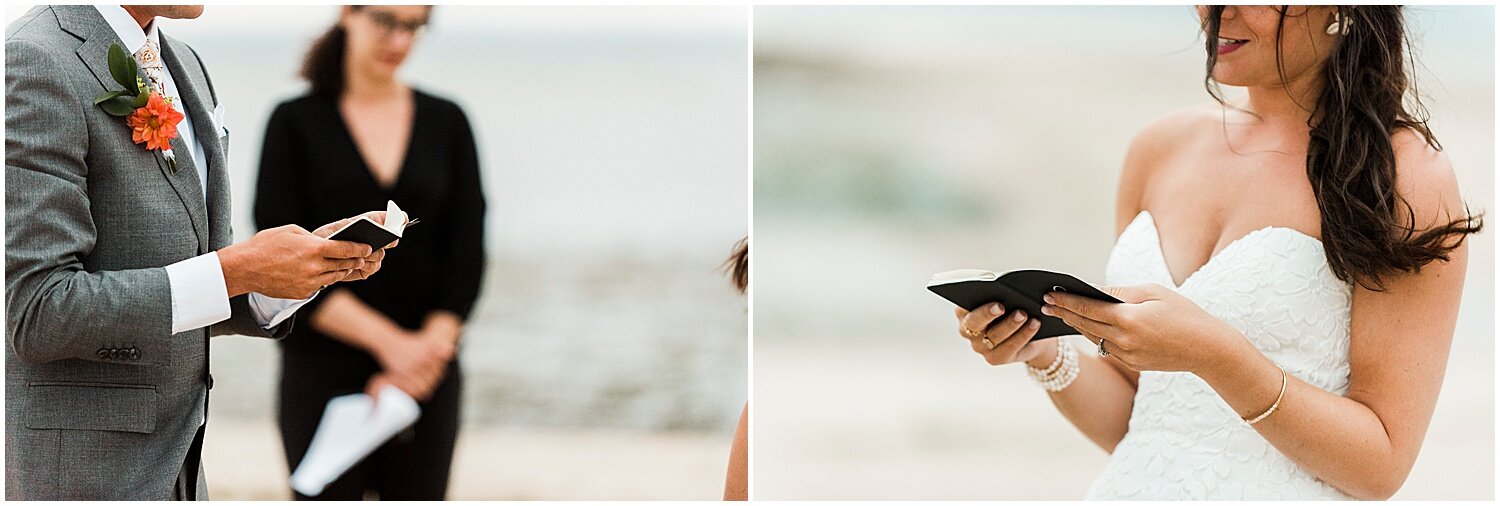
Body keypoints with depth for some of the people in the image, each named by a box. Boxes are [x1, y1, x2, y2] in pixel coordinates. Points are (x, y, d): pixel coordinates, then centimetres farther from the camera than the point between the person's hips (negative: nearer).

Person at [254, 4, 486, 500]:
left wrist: (430, 345, -13)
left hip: (427, 381, 3)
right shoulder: (295, 123, -1)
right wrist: (391, 342, -16)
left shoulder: (447, 122, 8)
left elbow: (466, 258, 3)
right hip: (323, 379, -2)